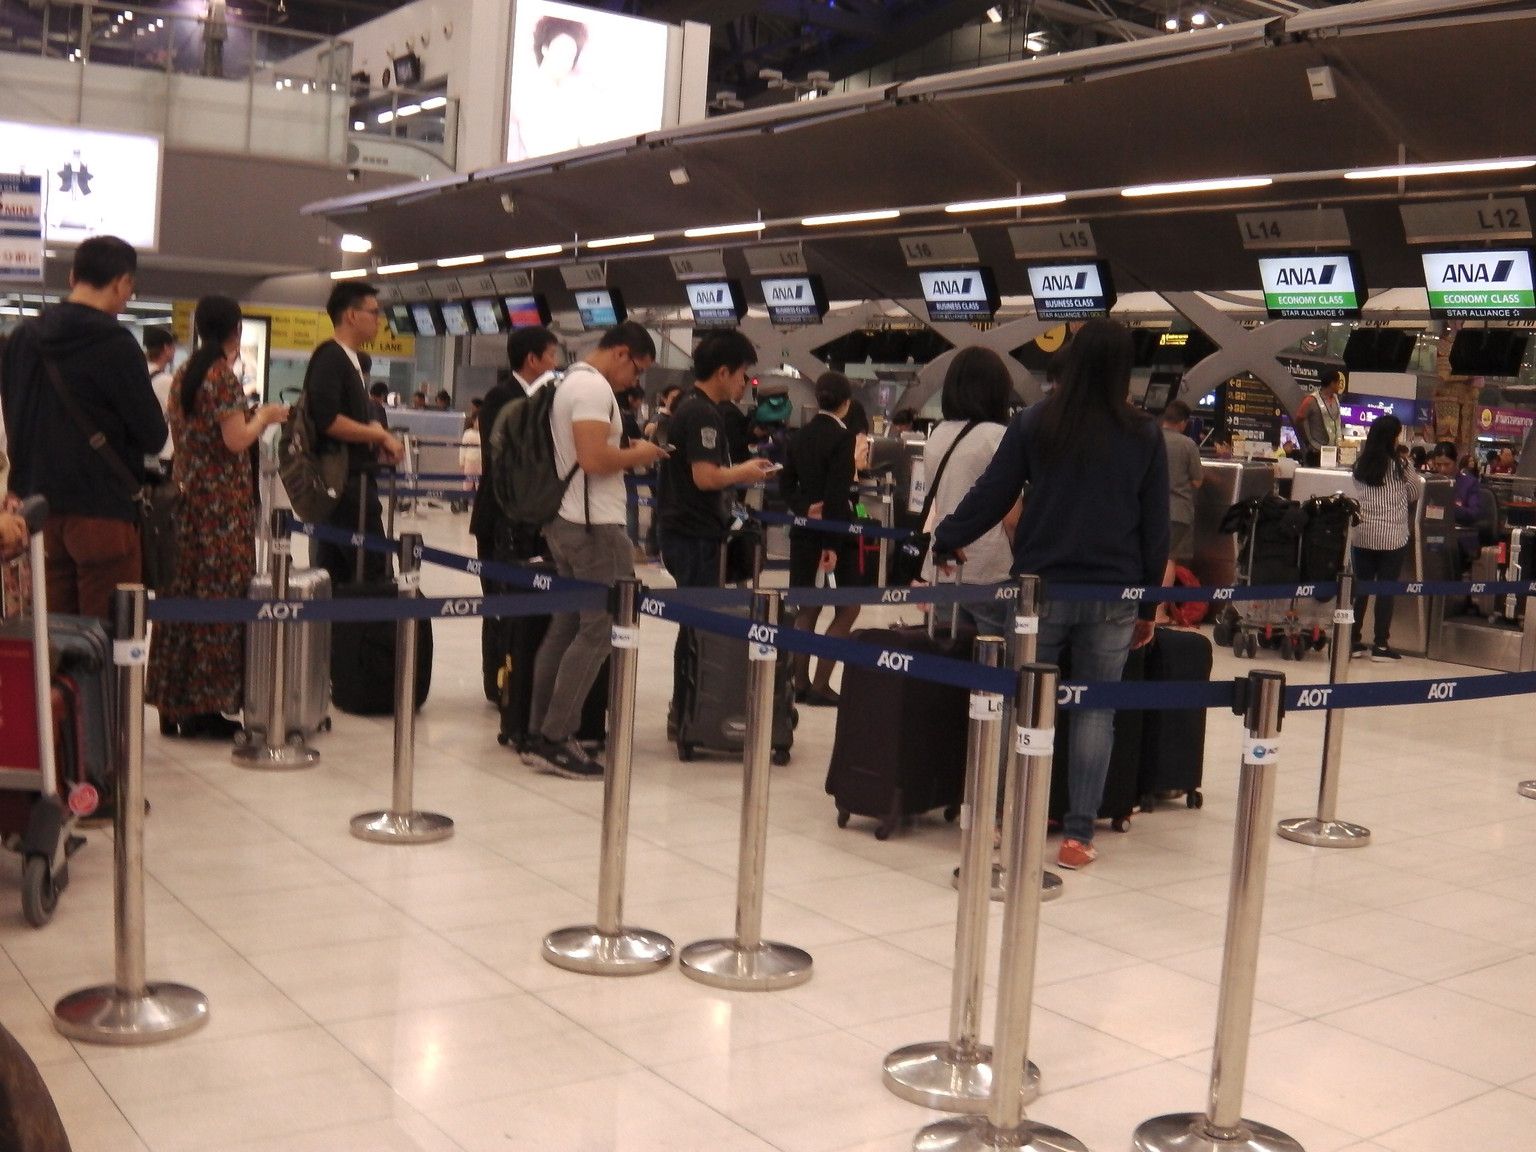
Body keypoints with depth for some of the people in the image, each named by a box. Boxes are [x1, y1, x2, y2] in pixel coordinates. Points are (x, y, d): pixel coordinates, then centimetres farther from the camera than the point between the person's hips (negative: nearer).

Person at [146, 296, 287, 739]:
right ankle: (204, 707, -1)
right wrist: (264, 417, 2)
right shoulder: (223, 376, -11)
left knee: (183, 592, 11)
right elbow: (236, 440, -17)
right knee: (218, 597, -4)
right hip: (223, 499, -8)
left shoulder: (183, 375, 13)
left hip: (186, 495, 8)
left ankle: (173, 703, 16)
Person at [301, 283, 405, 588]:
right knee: (374, 573, -9)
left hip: (351, 478, 9)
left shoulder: (349, 358, 17)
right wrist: (380, 435, -12)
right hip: (346, 482, -9)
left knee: (333, 573, 9)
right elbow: (328, 420, -22)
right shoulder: (330, 357, -12)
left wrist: (379, 444, 7)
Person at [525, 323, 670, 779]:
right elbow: (593, 460, -24)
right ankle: (556, 740, -6)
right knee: (600, 629, -7)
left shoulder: (571, 382, 18)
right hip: (594, 524, -10)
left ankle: (539, 734, 14)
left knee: (567, 625, 11)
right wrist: (638, 455, -9)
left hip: (563, 520, 10)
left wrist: (627, 454, 14)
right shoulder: (594, 387, -14)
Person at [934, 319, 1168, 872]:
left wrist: (946, 537, 14)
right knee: (1095, 710, 7)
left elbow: (992, 495, -1)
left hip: (1041, 587, 0)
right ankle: (1078, 833, 7)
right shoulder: (1144, 435, 1)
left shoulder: (1034, 423, -2)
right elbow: (1155, 526, 4)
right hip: (1113, 596, 1)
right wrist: (1148, 605, 12)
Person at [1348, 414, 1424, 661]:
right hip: (1392, 537, -4)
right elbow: (1416, 491, 3)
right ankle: (1380, 645, 4)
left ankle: (1354, 641, 12)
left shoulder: (1360, 464, 3)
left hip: (1362, 534, 4)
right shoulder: (1398, 466, -9)